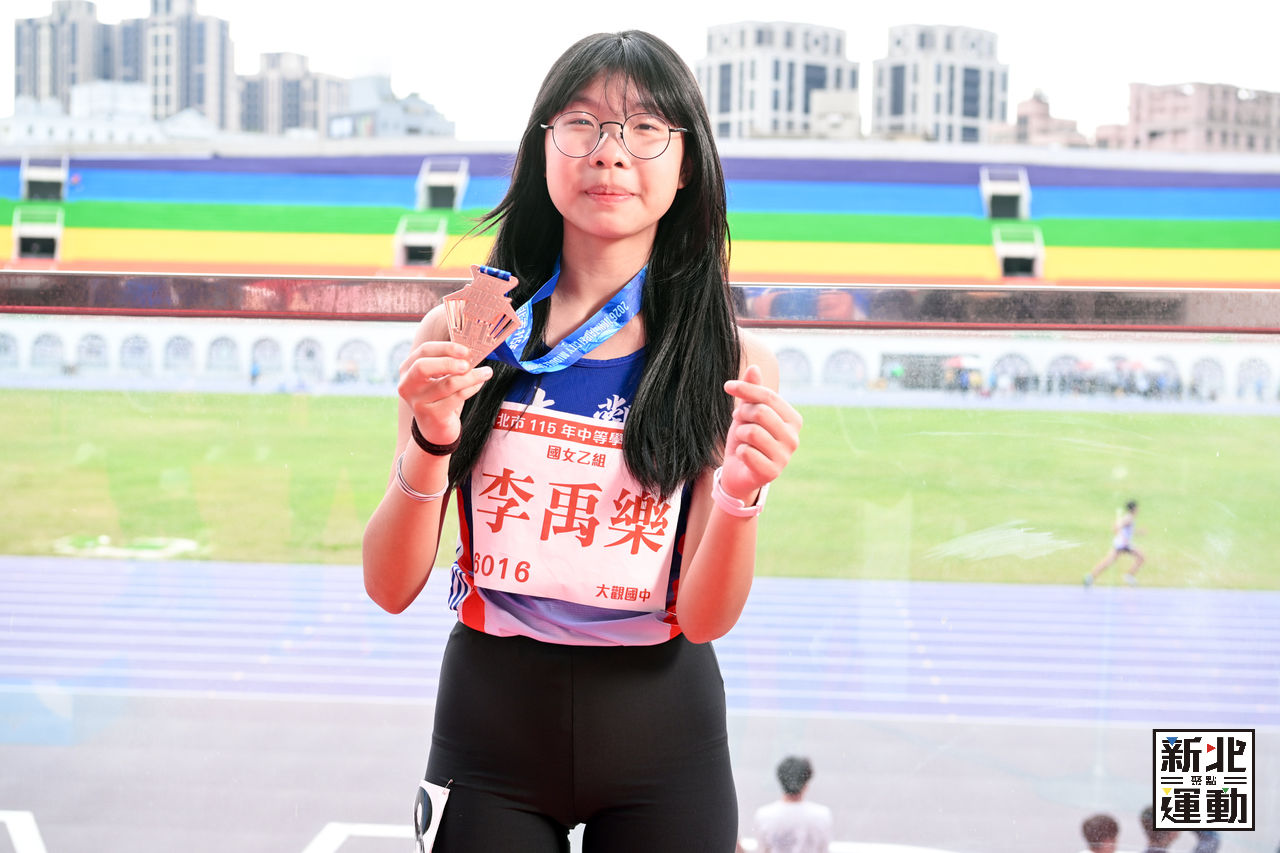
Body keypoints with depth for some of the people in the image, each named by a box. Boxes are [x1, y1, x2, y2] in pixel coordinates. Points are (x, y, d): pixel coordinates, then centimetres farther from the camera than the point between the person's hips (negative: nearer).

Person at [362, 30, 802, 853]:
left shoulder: (731, 360, -5)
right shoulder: (464, 332, -4)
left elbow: (703, 619, -10)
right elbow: (391, 589, -6)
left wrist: (741, 493, -27)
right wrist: (431, 445, -22)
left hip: (661, 734, 0)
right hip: (491, 716, 0)